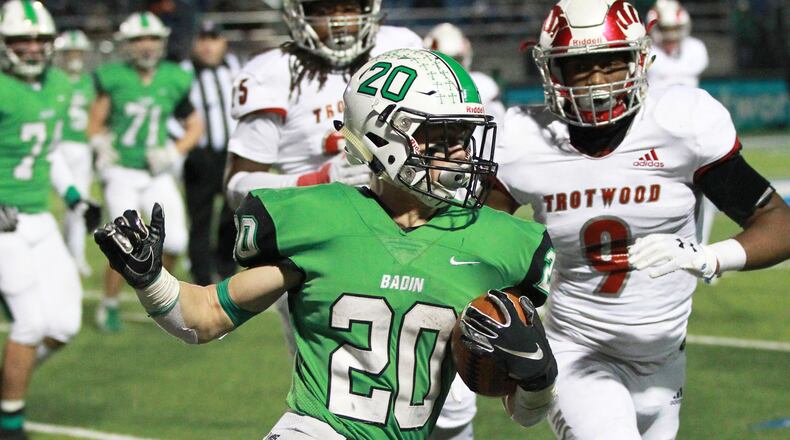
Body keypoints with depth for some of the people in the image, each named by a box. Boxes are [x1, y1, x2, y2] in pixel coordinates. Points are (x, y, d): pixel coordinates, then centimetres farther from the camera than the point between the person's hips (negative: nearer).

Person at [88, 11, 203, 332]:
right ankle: (109, 306, 9)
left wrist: (174, 152, -2)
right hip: (121, 173, -3)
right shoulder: (114, 79, -5)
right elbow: (96, 122, 7)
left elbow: (195, 126, 12)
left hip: (157, 174, 3)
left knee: (174, 240, -7)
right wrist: (102, 146, -11)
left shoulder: (174, 80, 2)